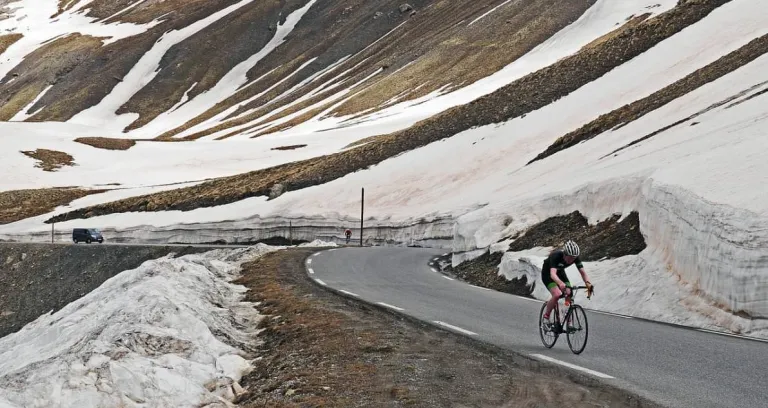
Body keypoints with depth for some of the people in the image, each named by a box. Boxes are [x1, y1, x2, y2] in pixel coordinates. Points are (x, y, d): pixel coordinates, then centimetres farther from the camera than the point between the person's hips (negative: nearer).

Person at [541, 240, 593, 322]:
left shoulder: (576, 258, -23)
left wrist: (587, 283, -46)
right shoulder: (556, 256, -38)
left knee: (569, 295, -12)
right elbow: (553, 274, -50)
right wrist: (561, 284, -69)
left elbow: (583, 272, -25)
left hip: (560, 272, 5)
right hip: (547, 274, -5)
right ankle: (546, 316, -8)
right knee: (557, 294, -28)